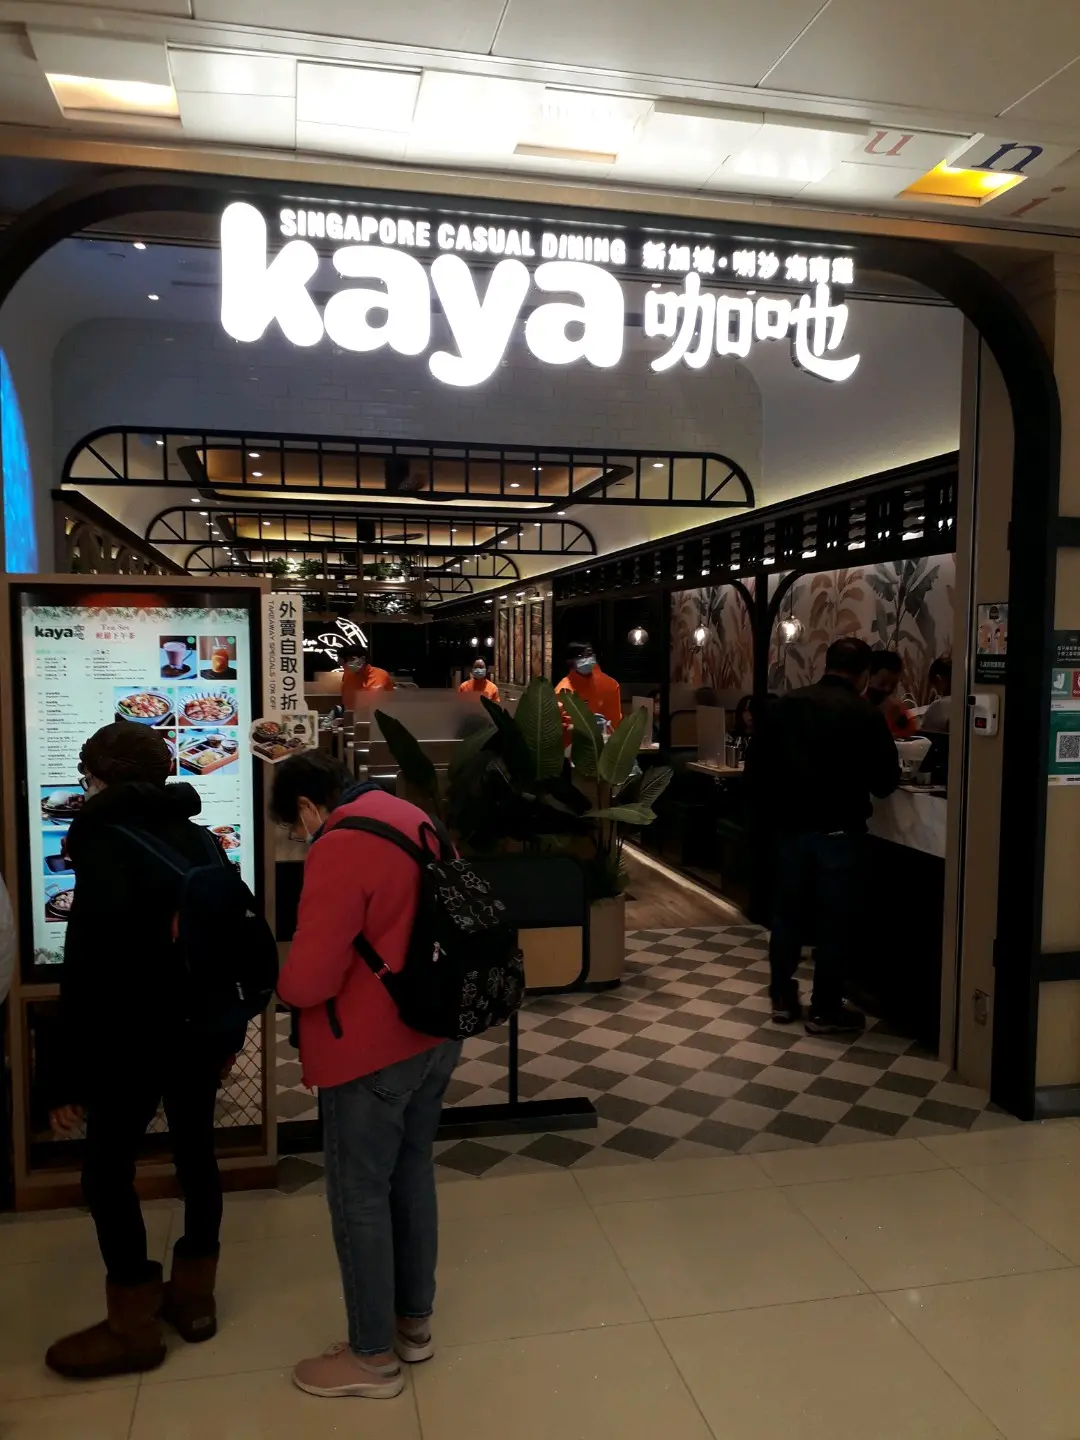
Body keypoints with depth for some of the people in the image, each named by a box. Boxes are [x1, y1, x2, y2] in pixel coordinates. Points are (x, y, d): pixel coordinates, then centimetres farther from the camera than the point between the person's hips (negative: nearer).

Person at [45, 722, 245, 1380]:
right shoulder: (196, 837, 6)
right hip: (200, 1031, 7)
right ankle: (195, 1297, 30)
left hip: (135, 1040, -7)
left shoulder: (105, 845, -15)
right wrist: (230, 1033, 18)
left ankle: (134, 1328, 17)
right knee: (196, 1153, 16)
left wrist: (70, 1076, -13)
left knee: (107, 1170, 7)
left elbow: (89, 969, -18)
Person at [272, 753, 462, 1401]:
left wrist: (286, 984, -3)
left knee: (359, 1196, 8)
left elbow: (308, 981, -24)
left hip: (371, 1051, -8)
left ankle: (373, 1356, 24)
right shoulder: (414, 818, 5)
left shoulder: (340, 847, -22)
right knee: (413, 1174, 21)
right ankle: (415, 1322, 36)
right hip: (435, 1034, 9)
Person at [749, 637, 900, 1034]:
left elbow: (756, 766, 5)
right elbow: (886, 782, -5)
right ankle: (825, 1010, 13)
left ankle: (782, 997, 23)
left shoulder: (783, 705, 2)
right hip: (838, 831, -4)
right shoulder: (866, 715, -9)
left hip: (790, 827, 4)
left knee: (788, 913, 16)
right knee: (835, 920, 6)